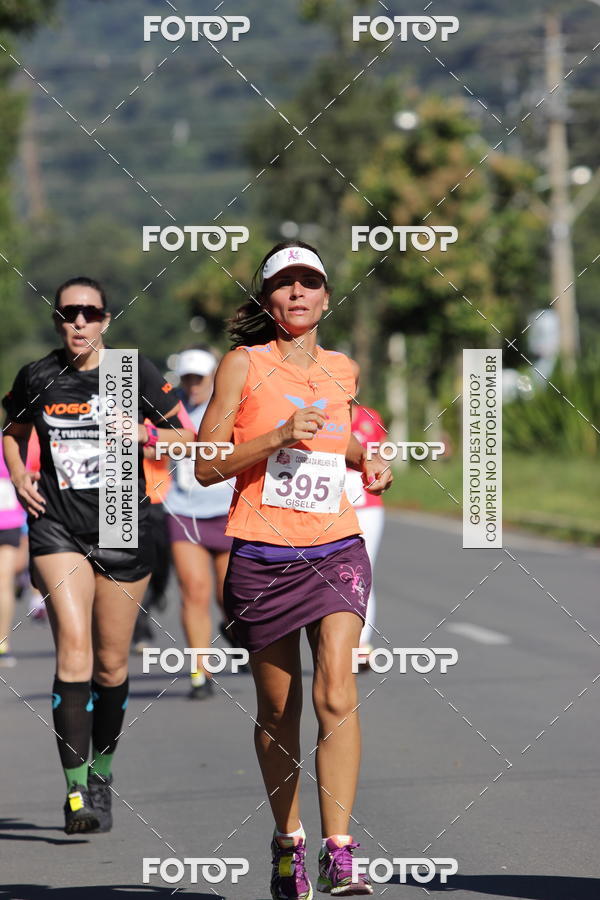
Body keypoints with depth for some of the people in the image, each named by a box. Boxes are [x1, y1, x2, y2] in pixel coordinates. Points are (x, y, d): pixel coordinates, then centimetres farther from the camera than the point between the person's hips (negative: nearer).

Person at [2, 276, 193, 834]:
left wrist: (143, 434, -14)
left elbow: (185, 436, 5)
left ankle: (102, 774, 28)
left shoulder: (133, 371, -1)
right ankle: (76, 789, -20)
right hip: (57, 527, -1)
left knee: (111, 663, 7)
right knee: (74, 649, -18)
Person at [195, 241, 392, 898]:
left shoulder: (342, 370, 11)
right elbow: (206, 465, -5)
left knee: (336, 695, -16)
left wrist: (366, 460, 11)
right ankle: (288, 842, 28)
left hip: (335, 549, 2)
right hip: (262, 557, -2)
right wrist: (280, 435, -17)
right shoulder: (243, 364, -1)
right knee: (277, 710, 7)